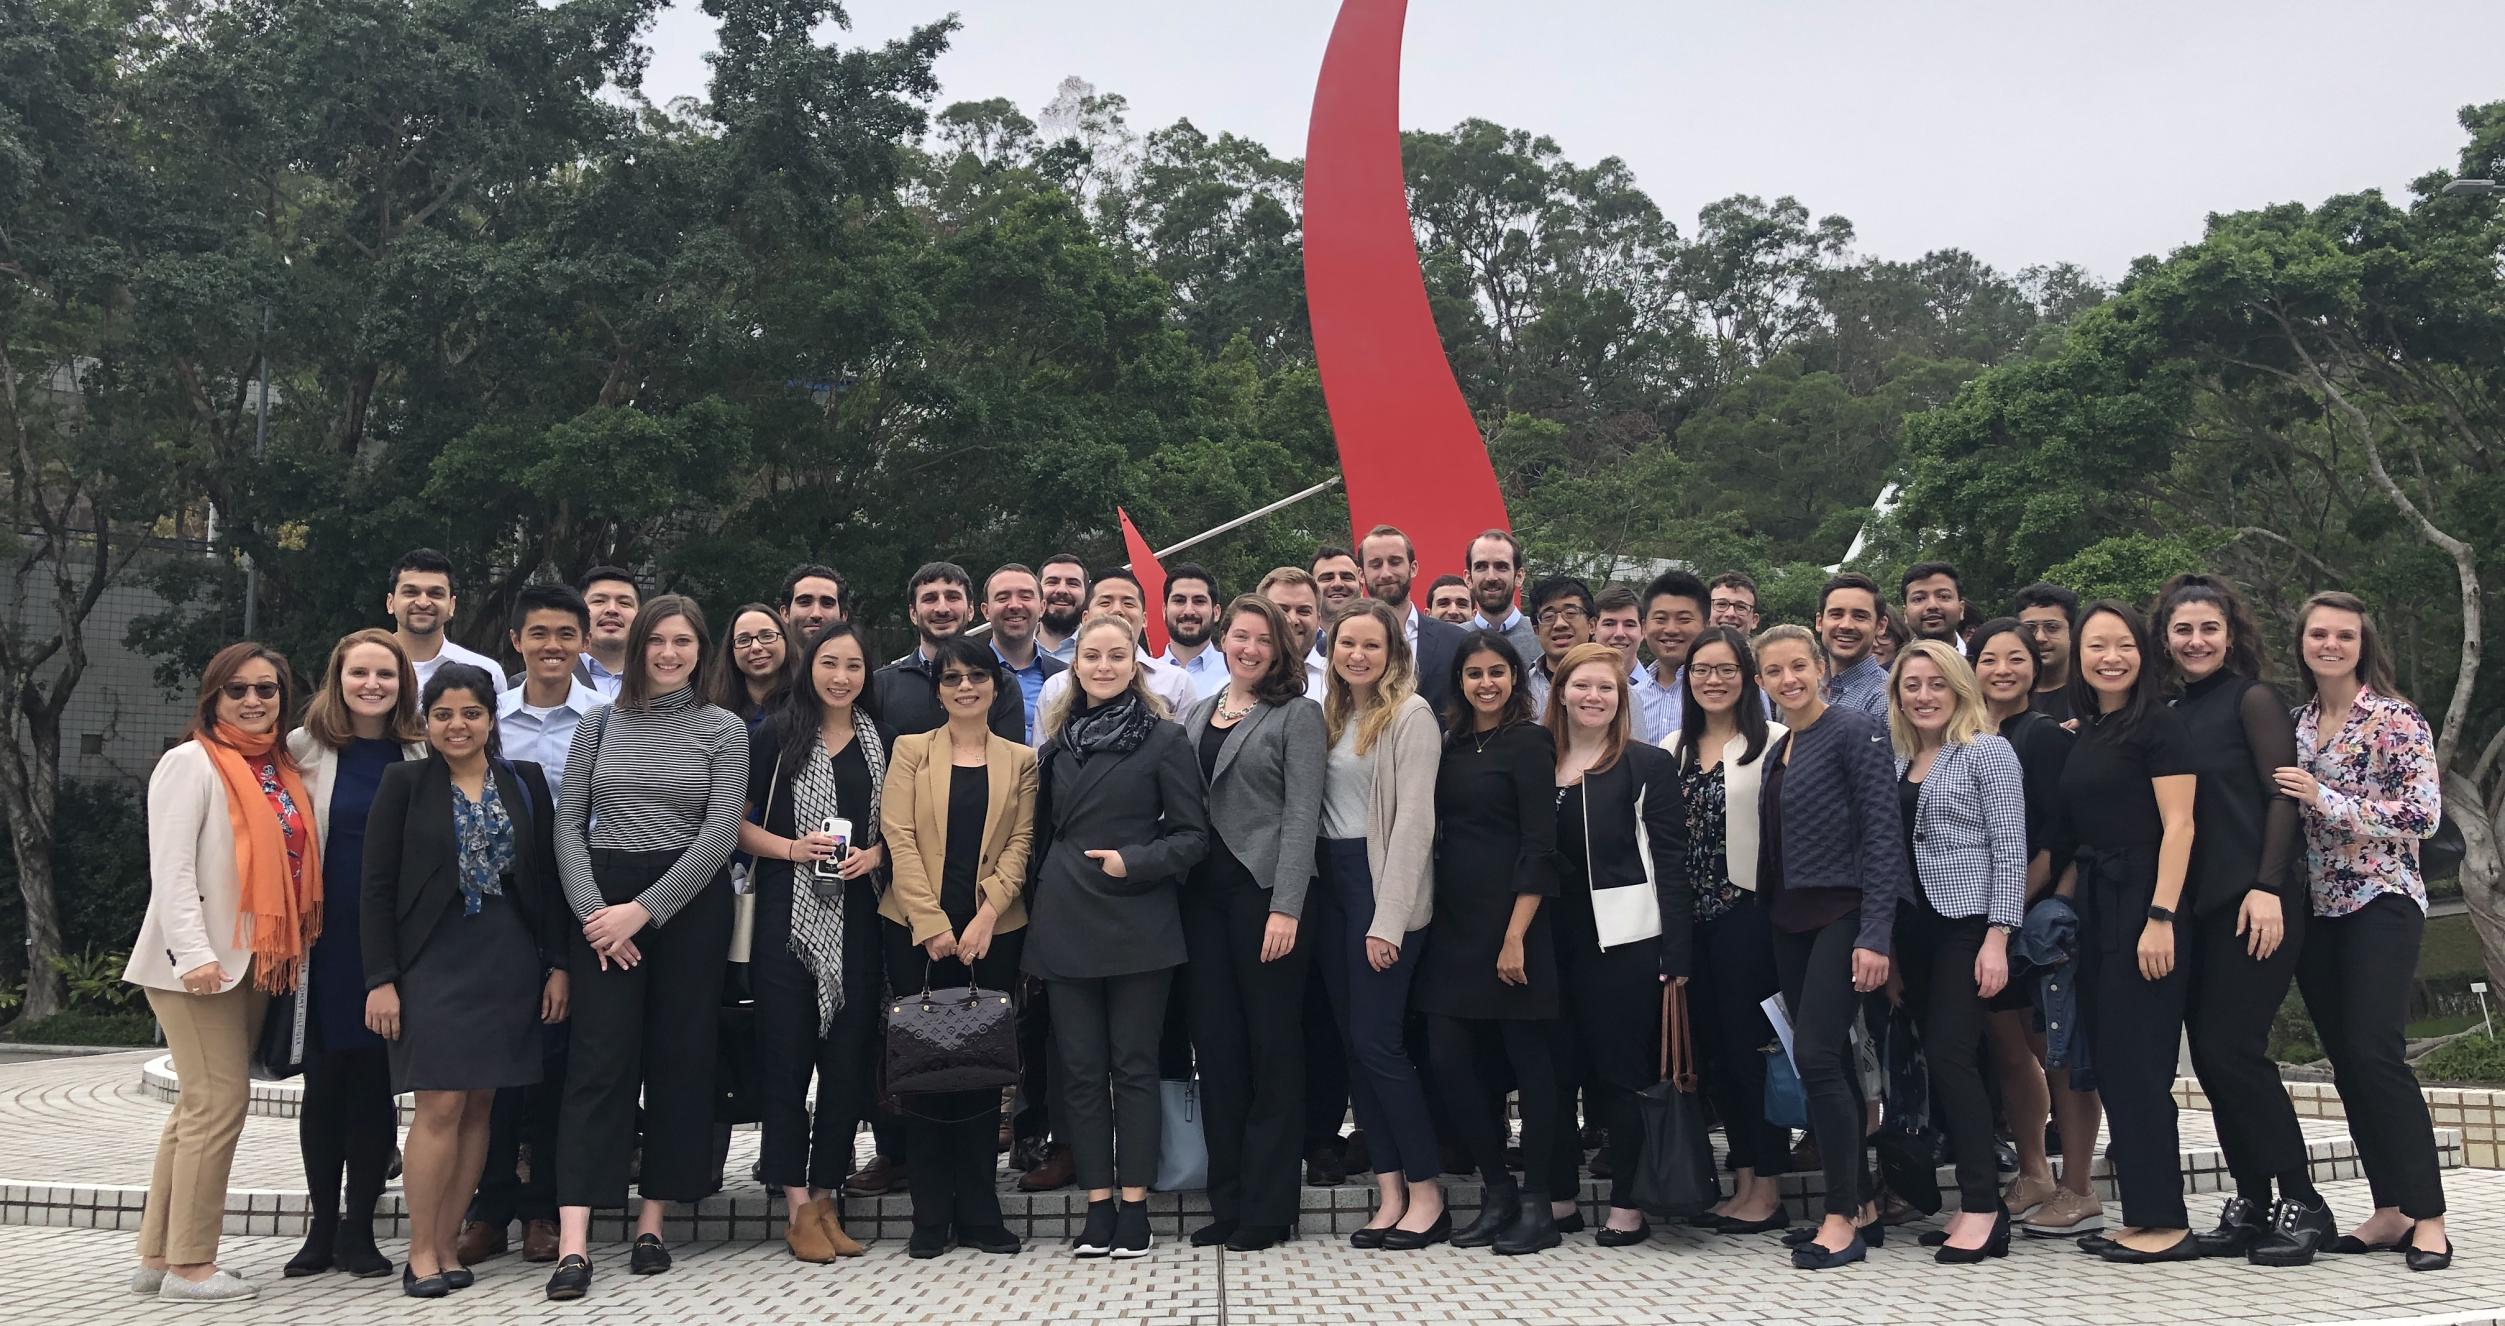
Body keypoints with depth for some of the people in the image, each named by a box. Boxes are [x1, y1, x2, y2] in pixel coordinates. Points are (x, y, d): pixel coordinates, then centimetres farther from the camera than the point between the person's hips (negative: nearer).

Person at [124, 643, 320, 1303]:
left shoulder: (284, 770, 14)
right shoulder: (192, 762, -6)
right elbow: (171, 867, -13)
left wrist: (286, 951, 12)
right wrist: (195, 953, -21)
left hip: (256, 963, 7)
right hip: (200, 964, -7)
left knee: (200, 1104, 10)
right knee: (221, 1100, -9)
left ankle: (158, 1255, 17)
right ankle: (189, 1266, -2)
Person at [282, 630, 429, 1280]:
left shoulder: (423, 754, 5)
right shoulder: (305, 749, 2)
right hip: (327, 940, 0)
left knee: (376, 1080, 4)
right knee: (325, 1080, 6)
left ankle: (358, 1229, 14)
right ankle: (322, 1224, 18)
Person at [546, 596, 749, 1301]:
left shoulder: (724, 730, 3)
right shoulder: (600, 724, 8)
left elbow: (720, 834, -6)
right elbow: (569, 824, 6)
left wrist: (644, 910, -13)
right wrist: (593, 910, -9)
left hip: (690, 903, 0)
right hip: (602, 903, 0)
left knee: (679, 1055, 2)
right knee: (598, 1057, -6)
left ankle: (653, 1220, 13)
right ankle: (573, 1243, -11)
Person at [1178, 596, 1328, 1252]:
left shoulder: (1297, 714, 0)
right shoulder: (1195, 716, 16)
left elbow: (1301, 813, -8)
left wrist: (1286, 907, -16)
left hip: (1266, 893, -5)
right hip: (1204, 895, 6)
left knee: (1272, 1048, 0)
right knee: (1215, 1045, 8)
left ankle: (1267, 1209, 7)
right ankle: (1227, 1202, 17)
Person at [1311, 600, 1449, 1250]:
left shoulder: (1410, 715, -8)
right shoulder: (1330, 715, 14)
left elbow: (1414, 821, -13)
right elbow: (1317, 805, 12)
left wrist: (1388, 920, -17)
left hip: (1383, 882, -8)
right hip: (1332, 883, 8)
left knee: (1377, 1039, -8)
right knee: (1353, 1042, 6)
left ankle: (1427, 1196, 4)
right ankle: (1390, 1194, 13)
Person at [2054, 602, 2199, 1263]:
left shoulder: (2157, 725, -7)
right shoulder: (2083, 735, 15)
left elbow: (2179, 826, -14)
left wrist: (2160, 918, -21)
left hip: (2145, 905, -8)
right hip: (2096, 907, 8)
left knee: (2134, 1061, -7)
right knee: (2112, 1064, 8)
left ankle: (2166, 1223, -1)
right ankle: (2143, 1216, 15)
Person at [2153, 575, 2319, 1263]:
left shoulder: (2252, 699, -3)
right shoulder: (2172, 715, 15)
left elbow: (2283, 795, -10)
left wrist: (2267, 888, -18)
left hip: (2254, 901, -7)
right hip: (2197, 905, 7)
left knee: (2232, 1048, -11)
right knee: (2208, 1053, 5)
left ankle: (2302, 1204, 0)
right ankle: (2250, 1203, 14)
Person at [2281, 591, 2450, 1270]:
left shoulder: (2395, 718, -6)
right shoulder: (2295, 722, 11)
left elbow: (2423, 814, -14)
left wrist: (2325, 798, -19)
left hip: (2380, 904, -6)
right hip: (2316, 909, 6)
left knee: (2375, 1055, -14)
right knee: (2344, 1062, 6)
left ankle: (2427, 1218, -6)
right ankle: (2390, 1210, 15)